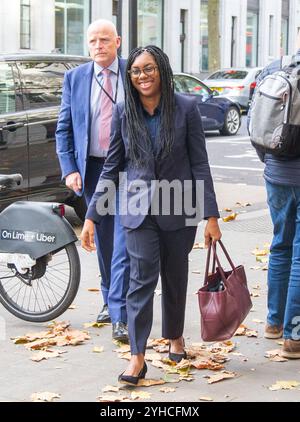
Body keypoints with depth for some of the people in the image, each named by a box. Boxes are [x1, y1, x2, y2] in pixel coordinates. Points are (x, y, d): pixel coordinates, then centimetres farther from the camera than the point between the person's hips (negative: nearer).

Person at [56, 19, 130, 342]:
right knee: (103, 241, 14)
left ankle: (119, 315, -8)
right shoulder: (74, 79, 5)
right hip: (92, 168, 3)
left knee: (124, 242, -9)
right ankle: (109, 300, 30)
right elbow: (64, 129, 7)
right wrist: (69, 169, -5)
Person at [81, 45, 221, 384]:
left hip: (179, 210, 0)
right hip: (139, 210, 1)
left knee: (175, 278, 13)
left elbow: (200, 164, -4)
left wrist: (211, 216, -8)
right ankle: (137, 358, -7)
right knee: (142, 277, -8)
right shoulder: (123, 113, 0)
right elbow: (111, 167, 5)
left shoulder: (185, 108, -6)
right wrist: (91, 216, 0)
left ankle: (174, 336, 37)